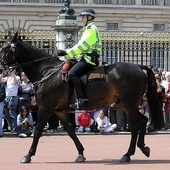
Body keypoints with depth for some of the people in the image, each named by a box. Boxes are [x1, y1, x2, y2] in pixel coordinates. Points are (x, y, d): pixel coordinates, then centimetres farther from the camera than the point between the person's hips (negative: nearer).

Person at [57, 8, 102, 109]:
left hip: (89, 59, -11)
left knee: (72, 74, -27)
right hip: (86, 58, 11)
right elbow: (81, 46, 25)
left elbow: (82, 46, -18)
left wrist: (67, 53, -18)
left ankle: (82, 100, -32)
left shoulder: (91, 29, -9)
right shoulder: (89, 29, 25)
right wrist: (68, 54, 17)